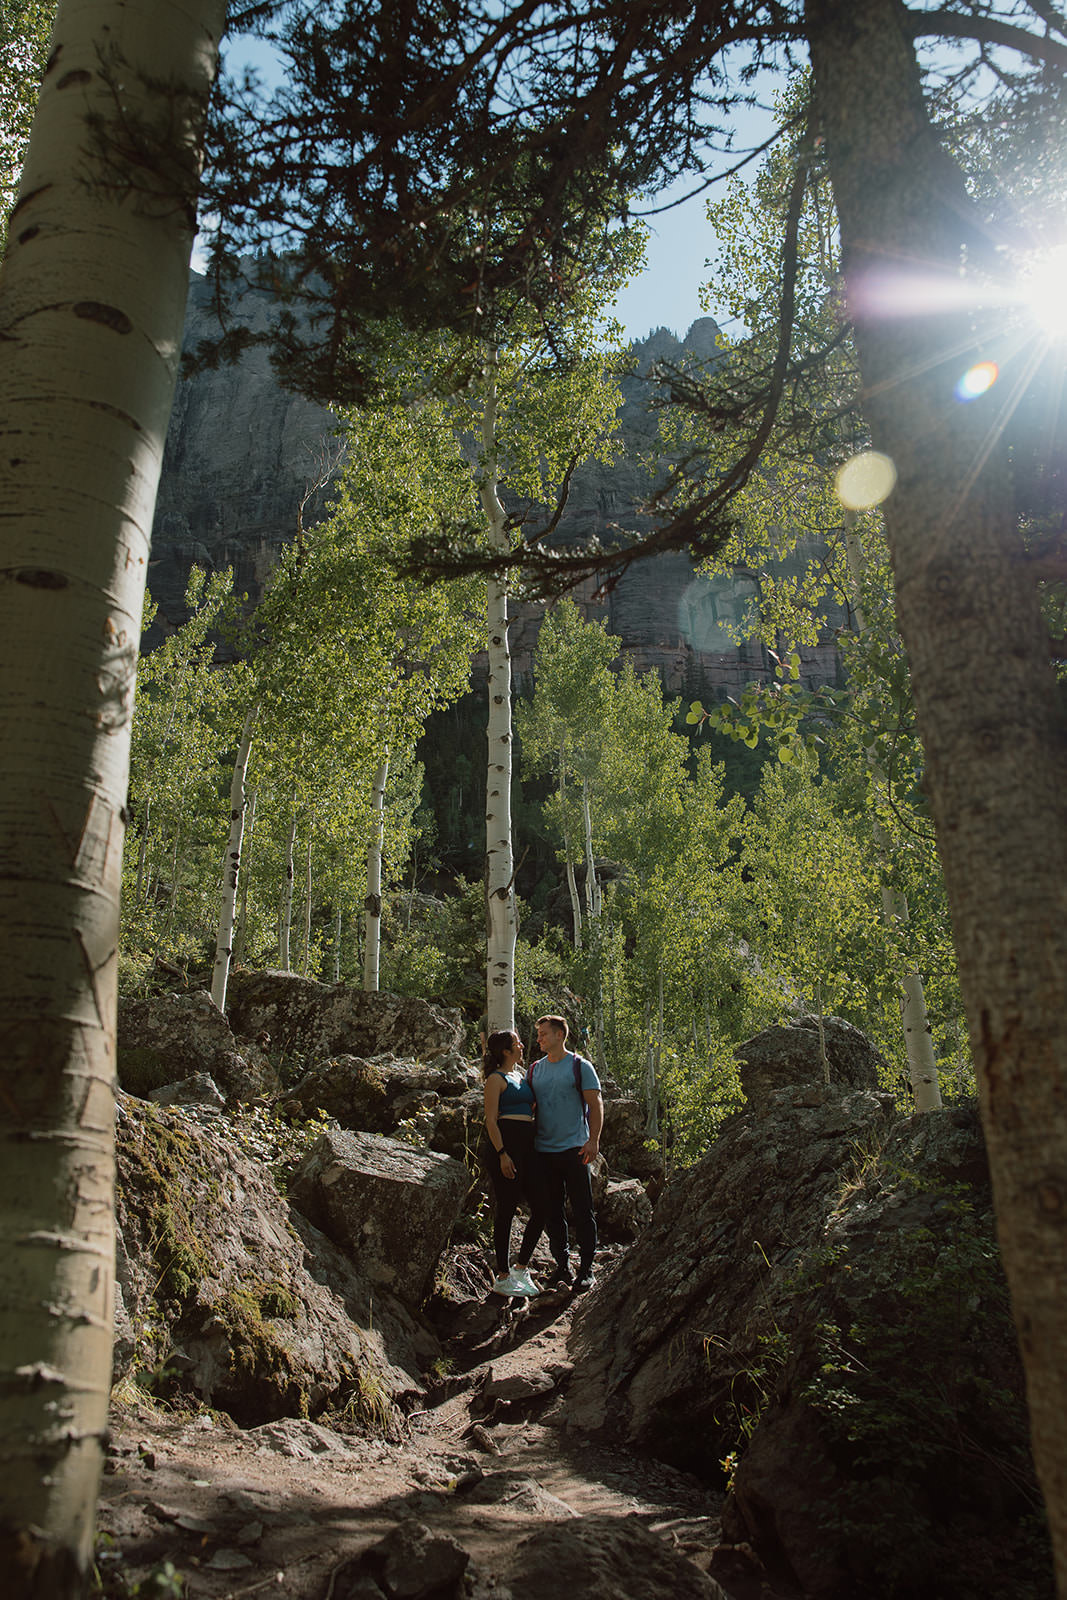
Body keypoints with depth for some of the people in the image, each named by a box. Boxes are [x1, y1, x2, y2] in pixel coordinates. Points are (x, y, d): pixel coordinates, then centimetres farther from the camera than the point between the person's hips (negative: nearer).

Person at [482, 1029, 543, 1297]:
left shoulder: (522, 1075, 19)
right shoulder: (496, 1078, -5)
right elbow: (491, 1120, -11)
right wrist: (502, 1154, -17)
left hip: (527, 1145, 8)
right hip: (505, 1144, -8)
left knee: (541, 1208, 6)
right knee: (506, 1210, -2)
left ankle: (521, 1268, 19)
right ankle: (503, 1278, 7)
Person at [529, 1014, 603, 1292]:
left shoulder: (580, 1066, -1)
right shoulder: (535, 1069, 13)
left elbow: (596, 1104, -3)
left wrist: (593, 1140, -13)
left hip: (574, 1149, -4)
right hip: (543, 1151, 5)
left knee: (582, 1211, -1)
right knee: (552, 1212, 7)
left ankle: (586, 1269, 8)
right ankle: (562, 1267, 18)